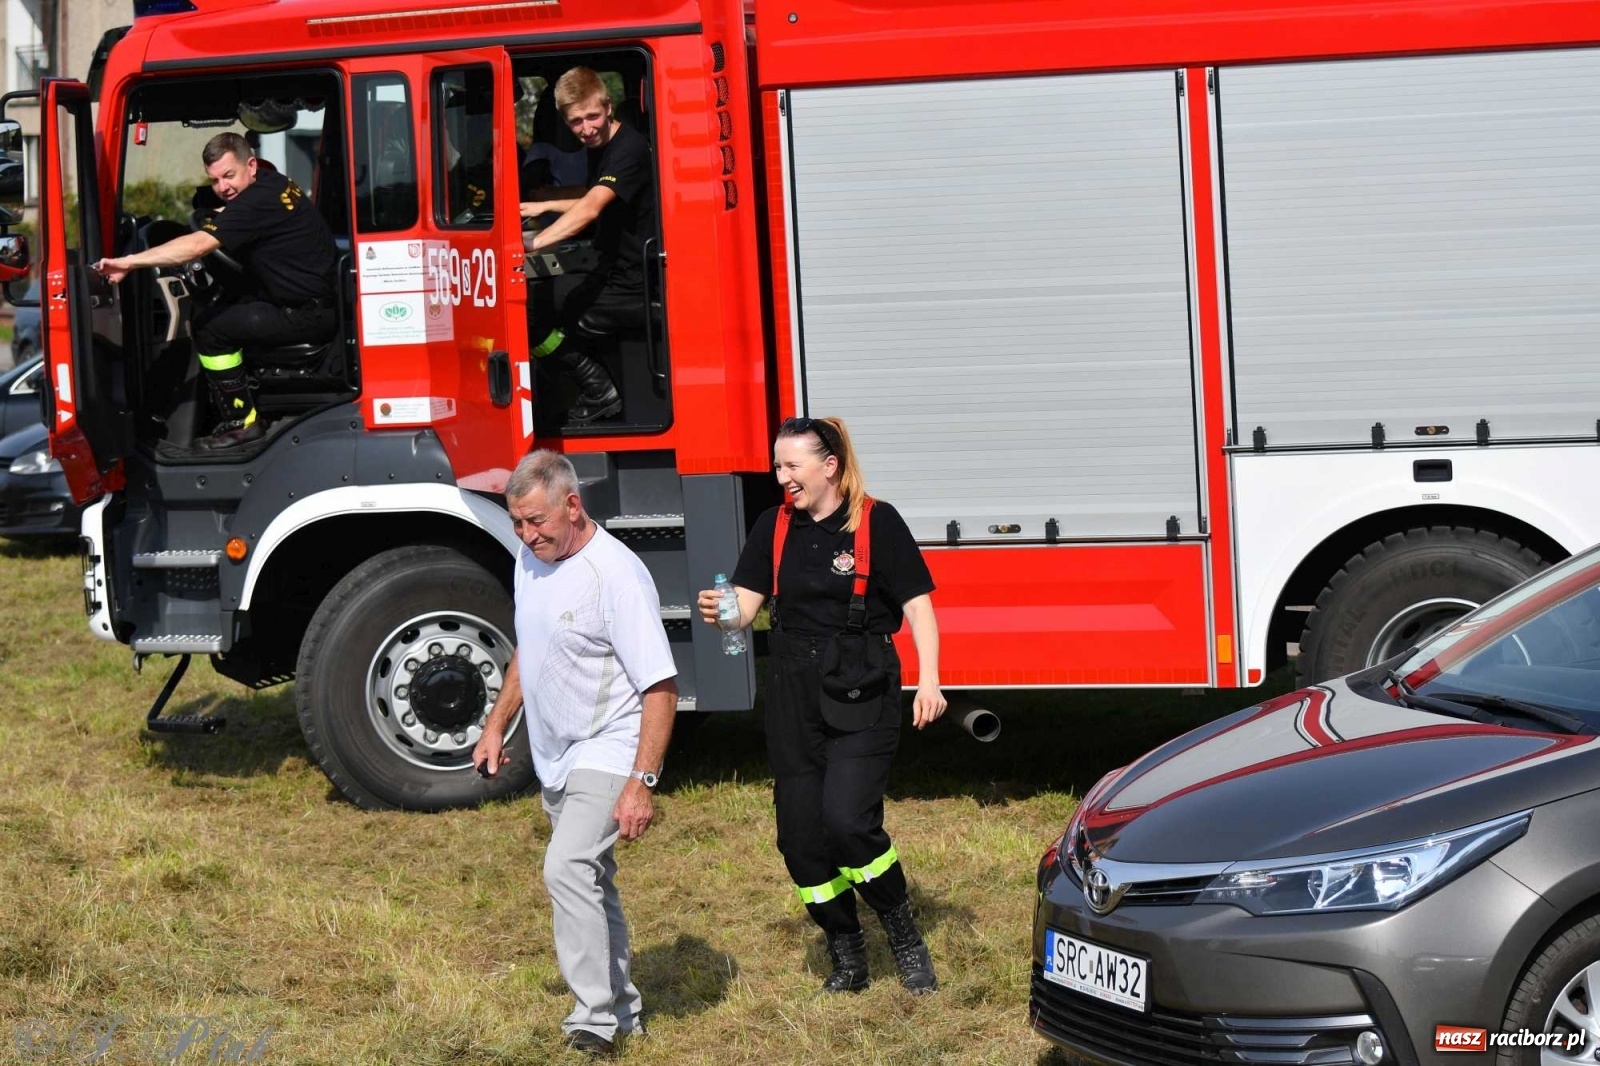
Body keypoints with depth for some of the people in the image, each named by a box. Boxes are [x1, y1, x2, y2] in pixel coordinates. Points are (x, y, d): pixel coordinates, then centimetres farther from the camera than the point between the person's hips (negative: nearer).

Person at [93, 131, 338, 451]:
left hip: (312, 315, -11)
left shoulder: (259, 201, -22)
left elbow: (198, 245, -31)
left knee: (210, 329, -12)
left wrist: (129, 262, -31)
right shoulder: (276, 184, 10)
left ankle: (242, 423, -3)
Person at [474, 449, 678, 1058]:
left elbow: (660, 687, -23)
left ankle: (595, 1020, -19)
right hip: (555, 758, 9)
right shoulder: (530, 561, 4)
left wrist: (641, 783, -28)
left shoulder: (616, 575, -22)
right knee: (588, 881, 15)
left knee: (568, 869, -23)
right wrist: (497, 726, 19)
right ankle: (622, 1012, 27)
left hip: (607, 753, -9)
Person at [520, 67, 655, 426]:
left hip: (634, 286, -10)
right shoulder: (601, 147, 10)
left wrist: (536, 242, -47)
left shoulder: (629, 149, -21)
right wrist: (546, 206, 21)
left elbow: (590, 210, -36)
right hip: (615, 274, 10)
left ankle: (599, 390, 2)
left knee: (534, 326, -12)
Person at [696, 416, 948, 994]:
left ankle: (906, 939, 4)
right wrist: (720, 612, -21)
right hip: (793, 695, 5)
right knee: (800, 833, 3)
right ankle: (847, 957, 19)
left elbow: (917, 604, -6)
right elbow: (747, 603, 2)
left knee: (848, 818, -18)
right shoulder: (774, 527, 8)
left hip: (861, 696, -5)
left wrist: (929, 680, -16)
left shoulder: (878, 522, -5)